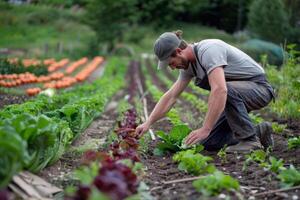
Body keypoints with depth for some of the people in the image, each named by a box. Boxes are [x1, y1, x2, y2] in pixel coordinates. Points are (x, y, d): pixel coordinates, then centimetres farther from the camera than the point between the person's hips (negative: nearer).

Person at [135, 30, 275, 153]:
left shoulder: (208, 51, -29)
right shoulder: (188, 64, 0)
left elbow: (220, 90, -41)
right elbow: (171, 96, 6)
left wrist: (205, 129, -40)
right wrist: (148, 123, -2)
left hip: (259, 88, -8)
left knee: (226, 89, -40)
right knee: (208, 143, -3)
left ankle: (249, 139, -22)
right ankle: (258, 132, 10)